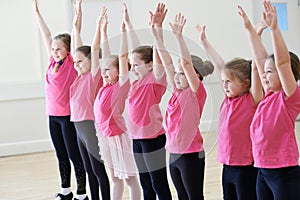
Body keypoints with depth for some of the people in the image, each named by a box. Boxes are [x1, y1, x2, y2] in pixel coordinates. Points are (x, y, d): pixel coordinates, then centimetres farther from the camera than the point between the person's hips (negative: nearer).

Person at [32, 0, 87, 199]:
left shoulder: (72, 63, -9)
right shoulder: (53, 62, 6)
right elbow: (47, 35, 8)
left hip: (68, 116, -7)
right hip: (53, 115, 7)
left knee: (75, 155, 0)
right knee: (61, 155, 15)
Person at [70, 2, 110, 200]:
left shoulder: (95, 75, -10)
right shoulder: (81, 76, 9)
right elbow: (79, 48, 11)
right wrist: (76, 25, 10)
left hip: (92, 126, -8)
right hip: (80, 126, 8)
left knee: (99, 170, -1)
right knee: (89, 170, 15)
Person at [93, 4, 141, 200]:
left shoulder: (122, 85, -11)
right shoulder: (105, 86, 6)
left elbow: (123, 56, -17)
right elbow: (107, 57, 10)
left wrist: (124, 27, -21)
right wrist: (102, 30, 13)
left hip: (118, 136, -7)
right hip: (104, 135, 7)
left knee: (130, 178, 2)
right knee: (114, 177, 16)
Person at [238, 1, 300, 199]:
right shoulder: (269, 95, 9)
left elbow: (283, 62, -23)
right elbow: (261, 58, 12)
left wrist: (274, 28, -29)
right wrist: (249, 28, 14)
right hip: (263, 172, 8)